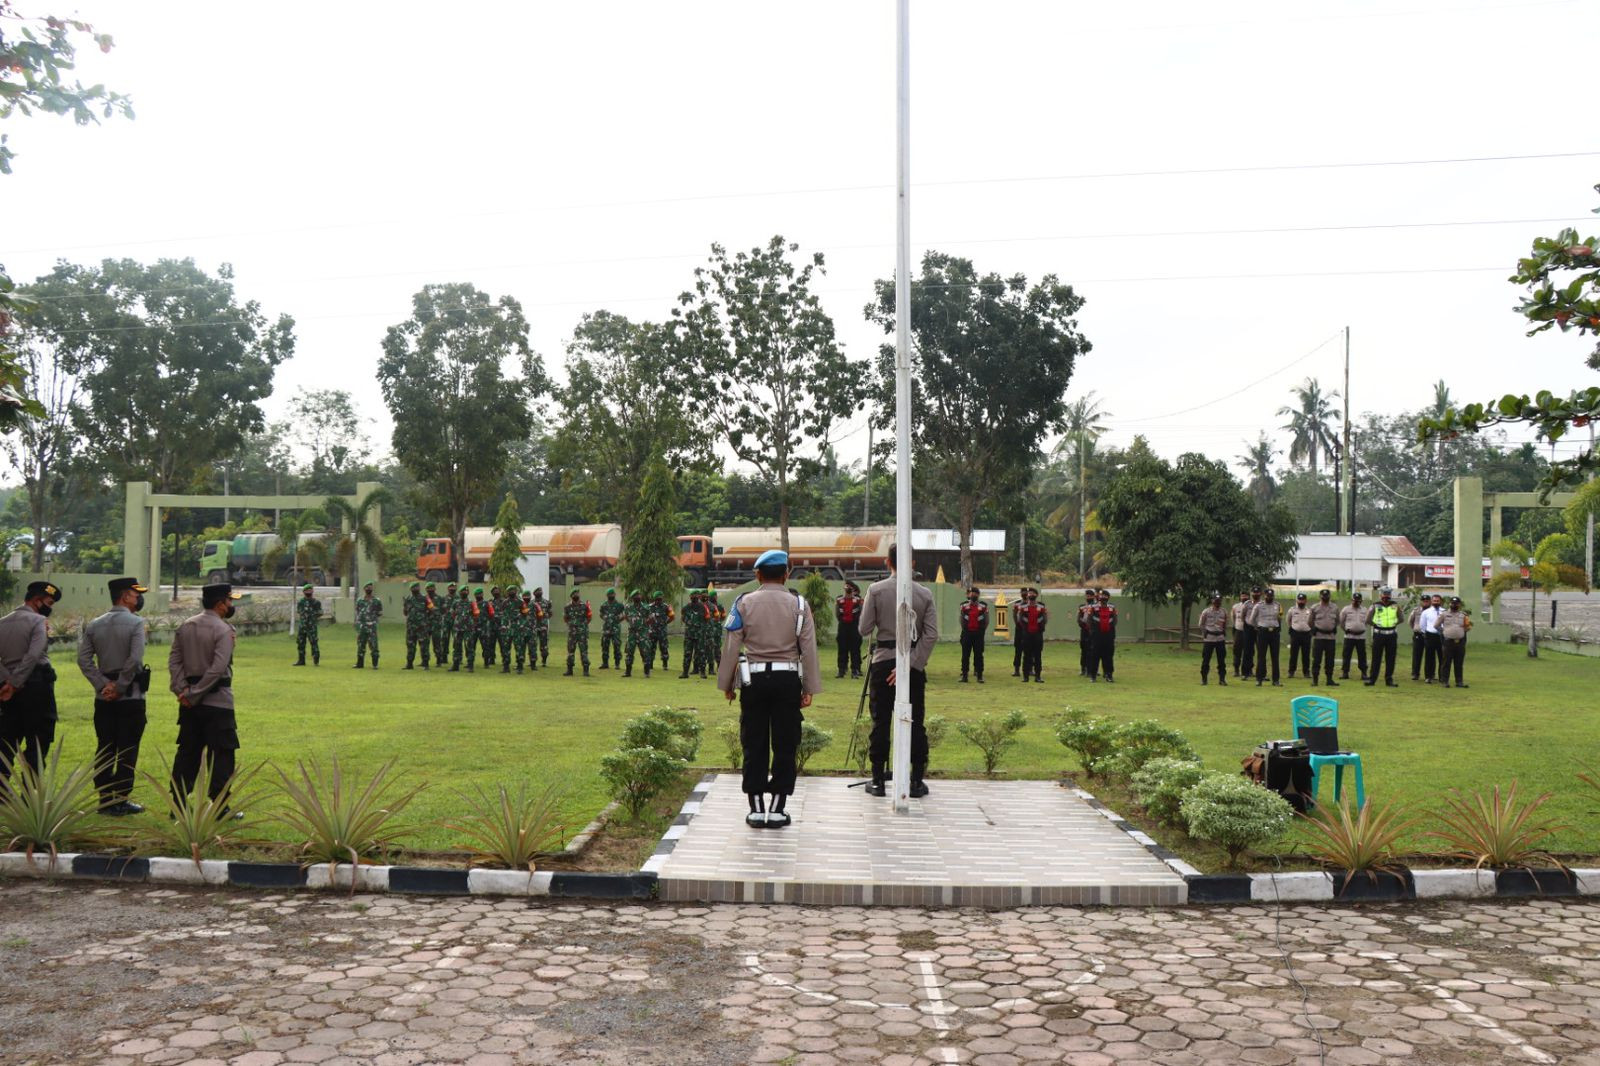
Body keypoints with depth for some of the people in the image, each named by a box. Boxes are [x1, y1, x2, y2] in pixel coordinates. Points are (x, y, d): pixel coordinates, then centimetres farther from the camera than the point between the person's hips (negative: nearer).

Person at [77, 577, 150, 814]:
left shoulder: (94, 625, 8)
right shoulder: (136, 623, -9)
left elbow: (84, 659, 1)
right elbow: (135, 659, -19)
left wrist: (104, 685, -3)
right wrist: (120, 687, -10)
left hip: (103, 698, 5)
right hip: (131, 697, -5)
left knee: (104, 749, 10)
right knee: (127, 750, 1)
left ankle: (105, 800, 14)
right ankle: (121, 800, 4)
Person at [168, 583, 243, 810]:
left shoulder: (185, 627, 10)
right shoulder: (223, 630, -12)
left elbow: (174, 661, 6)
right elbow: (218, 669, -20)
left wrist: (182, 691, -1)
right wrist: (194, 694, -13)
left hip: (190, 703, 7)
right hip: (217, 701, -7)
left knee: (187, 752, 14)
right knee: (221, 754, 0)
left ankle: (178, 804, 17)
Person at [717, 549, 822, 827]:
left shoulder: (743, 604, 0)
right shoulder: (799, 605, 1)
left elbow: (731, 647, 0)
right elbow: (809, 649, 0)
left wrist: (727, 684, 9)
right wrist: (810, 688, 5)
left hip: (753, 679, 0)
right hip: (788, 679, 0)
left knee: (754, 745, 7)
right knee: (785, 745, 6)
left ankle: (756, 809, 10)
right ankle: (777, 809, 8)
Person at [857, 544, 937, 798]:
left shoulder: (876, 590, -5)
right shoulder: (924, 593, 0)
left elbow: (864, 629, -4)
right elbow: (931, 635, -7)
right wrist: (912, 665, -7)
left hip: (883, 661, -1)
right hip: (915, 664, 1)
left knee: (880, 722, 5)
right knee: (915, 723, 6)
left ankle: (878, 781, 8)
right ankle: (917, 781, 9)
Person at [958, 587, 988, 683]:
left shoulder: (984, 606, 0)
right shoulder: (964, 606, 4)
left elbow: (986, 621, 6)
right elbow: (961, 619, 13)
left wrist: (982, 630, 3)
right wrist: (965, 629, 10)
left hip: (979, 633, -1)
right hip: (967, 633, 1)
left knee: (979, 655, 1)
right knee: (965, 655, 3)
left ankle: (980, 676, 4)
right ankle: (964, 675, 9)